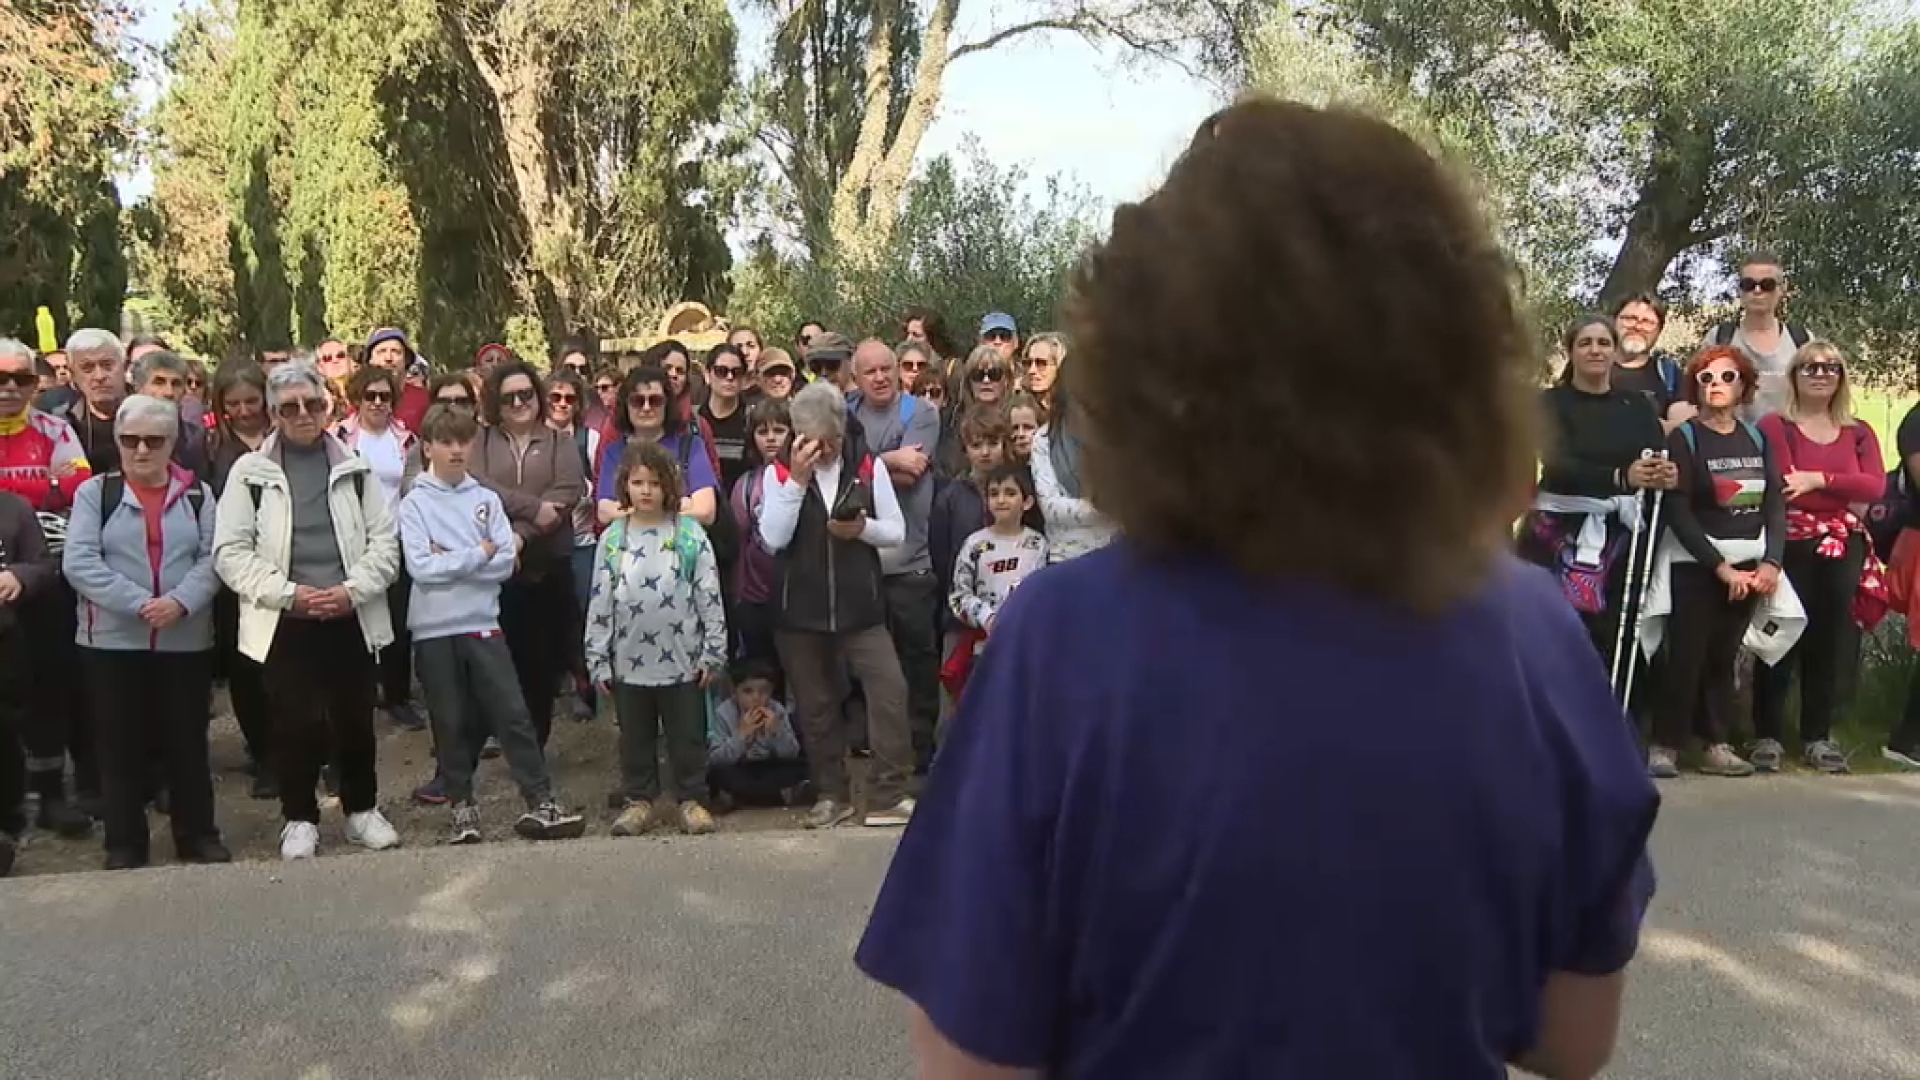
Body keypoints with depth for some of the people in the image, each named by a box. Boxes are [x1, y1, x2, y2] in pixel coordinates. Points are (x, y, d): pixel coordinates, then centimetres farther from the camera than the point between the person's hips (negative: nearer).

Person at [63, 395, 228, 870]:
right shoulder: (94, 492, 2)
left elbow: (213, 558, -1)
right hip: (113, 640, -1)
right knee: (121, 745, 6)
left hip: (187, 640, 1)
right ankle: (125, 843, 17)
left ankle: (198, 835, 20)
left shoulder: (197, 494, 7)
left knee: (187, 741, 9)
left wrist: (181, 601, -19)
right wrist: (139, 603, -19)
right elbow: (78, 562, -9)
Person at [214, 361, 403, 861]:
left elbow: (384, 540, 5)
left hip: (351, 619, 2)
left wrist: (352, 590, -11)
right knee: (295, 724, 4)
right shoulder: (250, 472, 1)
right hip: (284, 622, -2)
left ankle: (362, 808, 25)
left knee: (355, 720, 9)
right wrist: (288, 593, -14)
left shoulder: (354, 467, 7)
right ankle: (300, 818, 19)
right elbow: (231, 551, -4)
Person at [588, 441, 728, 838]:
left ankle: (691, 798, 21)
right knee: (635, 738, 14)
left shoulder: (690, 535, -4)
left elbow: (710, 597, -3)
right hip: (629, 661, 2)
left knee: (687, 737, 8)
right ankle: (638, 799, 27)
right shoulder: (612, 538, 1)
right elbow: (599, 603, 3)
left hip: (681, 659, -2)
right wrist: (598, 661, 2)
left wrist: (713, 653, -5)